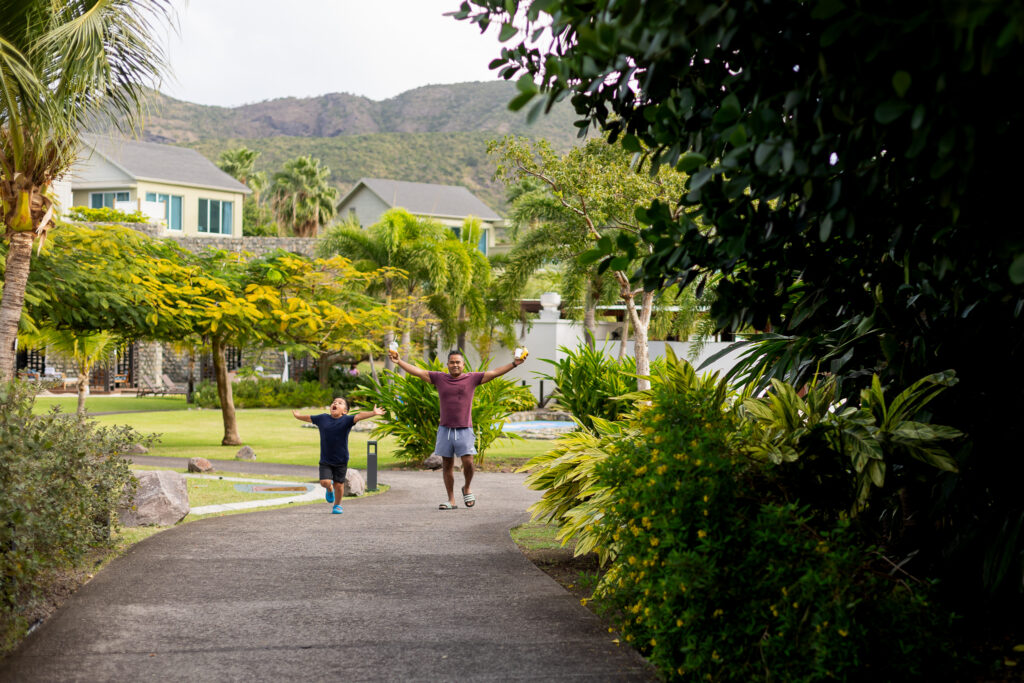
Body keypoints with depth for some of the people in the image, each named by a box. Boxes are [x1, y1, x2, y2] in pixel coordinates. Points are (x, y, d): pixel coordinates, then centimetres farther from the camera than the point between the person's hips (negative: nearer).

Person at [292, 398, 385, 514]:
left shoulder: (346, 420, -6)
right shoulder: (322, 418, 2)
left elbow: (359, 416, -21)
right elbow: (308, 418, 20)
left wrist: (373, 413, -36)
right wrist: (298, 416, 36)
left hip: (341, 461, -1)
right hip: (325, 460, 1)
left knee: (338, 484, 4)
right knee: (325, 482, -11)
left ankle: (338, 505, 29)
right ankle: (329, 489, 25)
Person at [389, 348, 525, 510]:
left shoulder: (472, 378, 4)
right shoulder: (439, 378, 7)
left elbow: (495, 373, 0)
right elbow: (417, 371, 7)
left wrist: (514, 364, -8)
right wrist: (399, 362, 1)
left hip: (464, 430, -2)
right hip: (445, 429, 2)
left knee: (468, 462, -10)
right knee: (447, 465, 5)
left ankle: (467, 489, 19)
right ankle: (451, 500, 13)